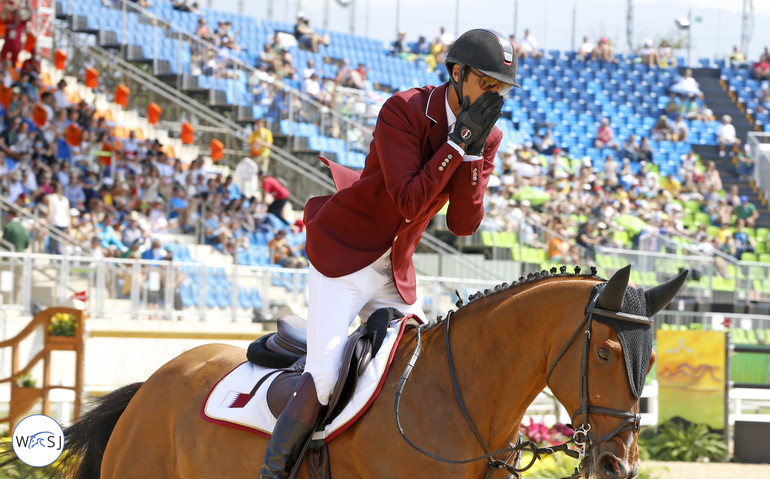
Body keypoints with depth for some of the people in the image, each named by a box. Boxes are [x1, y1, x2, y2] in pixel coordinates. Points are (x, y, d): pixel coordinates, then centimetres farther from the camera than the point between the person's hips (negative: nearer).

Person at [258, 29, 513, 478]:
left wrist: (474, 152, -19)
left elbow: (464, 224, -7)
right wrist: (457, 142, -27)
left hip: (396, 272, 7)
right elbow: (409, 202, -27)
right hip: (342, 253, -7)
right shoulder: (403, 111, -19)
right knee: (325, 375, -18)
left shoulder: (487, 138, -1)